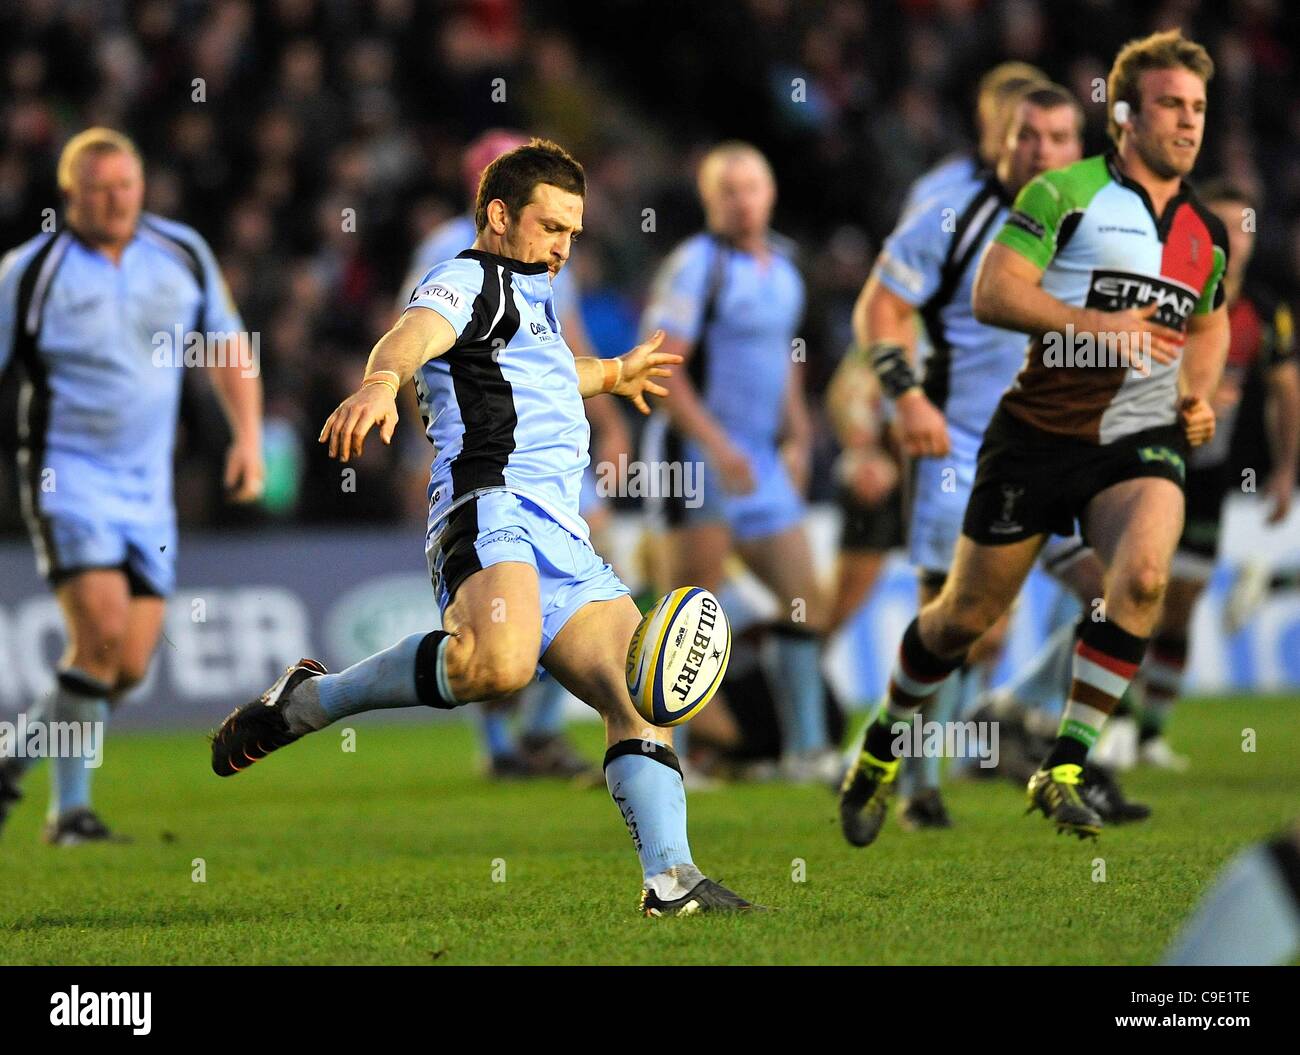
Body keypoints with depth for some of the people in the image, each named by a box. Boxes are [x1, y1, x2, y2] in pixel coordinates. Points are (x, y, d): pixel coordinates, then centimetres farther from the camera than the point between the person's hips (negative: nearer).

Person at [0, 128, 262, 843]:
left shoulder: (182, 253, 4)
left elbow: (227, 344, 17)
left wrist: (248, 435, 7)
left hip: (148, 484, 5)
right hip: (66, 475, -5)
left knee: (130, 666, 0)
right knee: (102, 629, -20)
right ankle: (69, 810, -7)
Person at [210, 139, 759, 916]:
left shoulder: (529, 298, 34)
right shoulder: (472, 281, 4)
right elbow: (419, 332, -21)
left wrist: (613, 374, 76)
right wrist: (382, 380, -44)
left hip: (563, 537, 10)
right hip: (494, 507, -10)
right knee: (498, 661, -36)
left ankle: (671, 879, -9)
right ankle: (307, 701, -19)